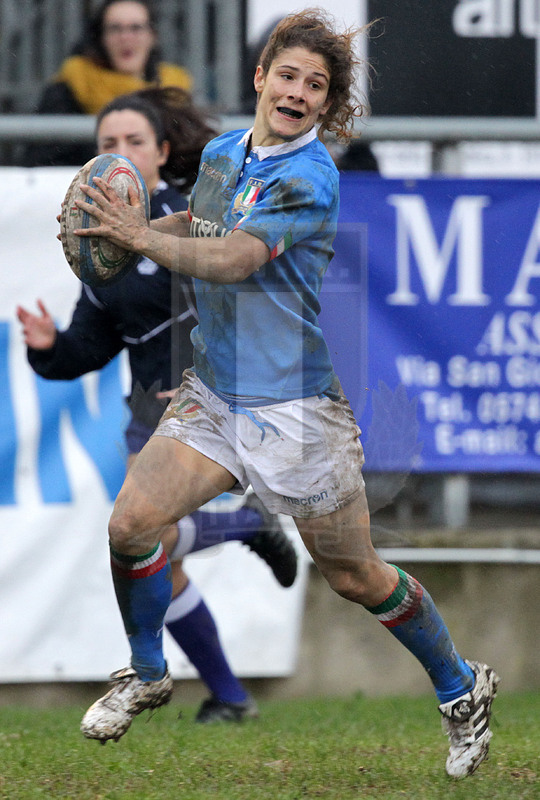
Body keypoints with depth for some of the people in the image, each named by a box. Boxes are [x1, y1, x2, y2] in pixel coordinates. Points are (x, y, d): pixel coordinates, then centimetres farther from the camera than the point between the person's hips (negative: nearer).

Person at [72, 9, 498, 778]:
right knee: (131, 524, -11)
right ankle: (148, 675, 14)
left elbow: (232, 259, -25)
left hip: (294, 406, -6)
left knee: (357, 577, 3)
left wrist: (140, 236, -21)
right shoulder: (221, 152, 7)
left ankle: (462, 691, 26)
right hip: (212, 393, 6)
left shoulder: (310, 179, -18)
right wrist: (145, 225, 2)